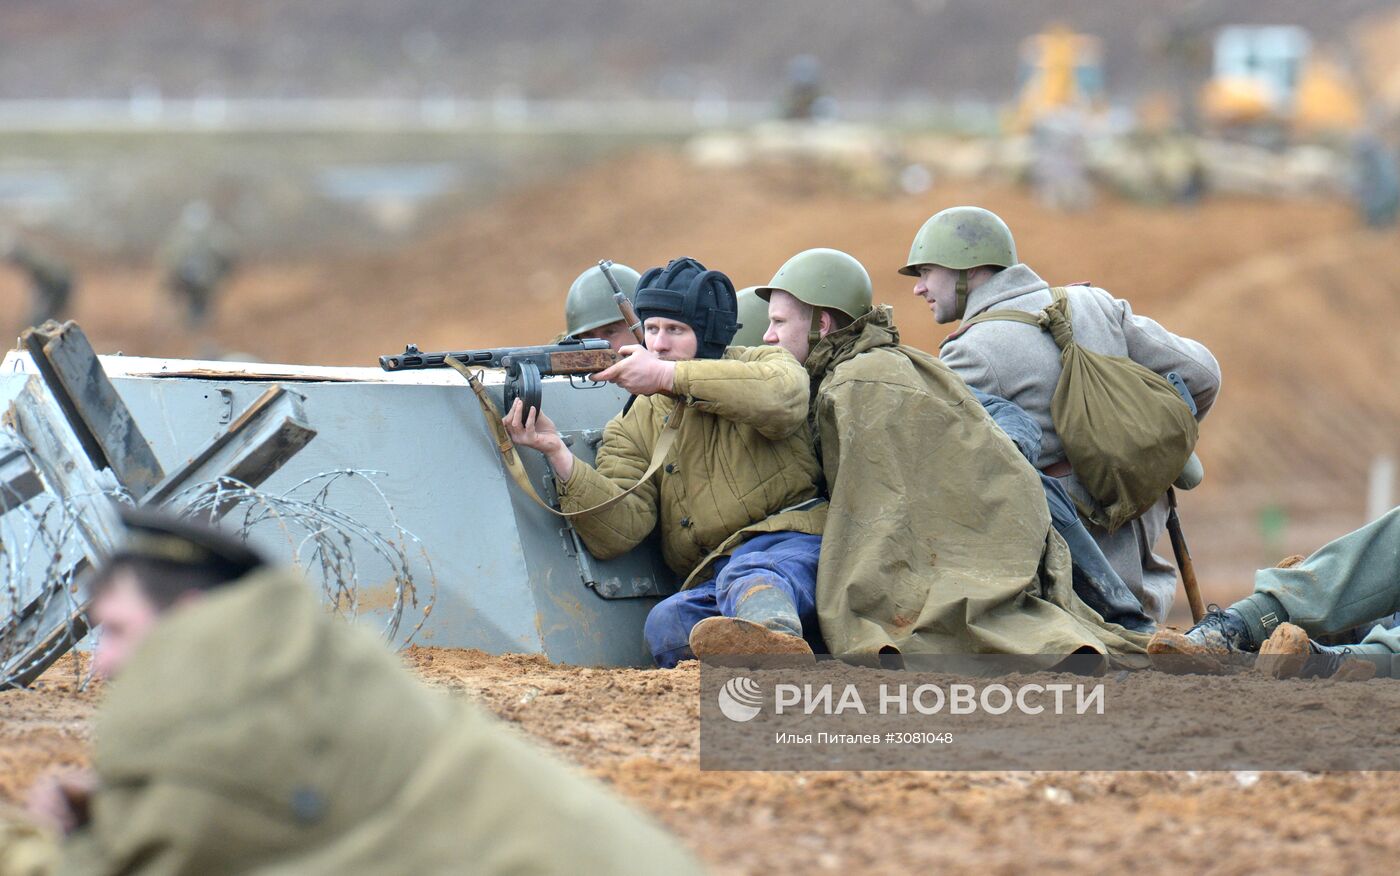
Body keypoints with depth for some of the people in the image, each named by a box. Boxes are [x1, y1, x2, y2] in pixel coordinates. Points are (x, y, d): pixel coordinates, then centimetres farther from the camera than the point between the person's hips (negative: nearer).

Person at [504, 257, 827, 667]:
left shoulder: (762, 365, 11)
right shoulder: (633, 429, 17)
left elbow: (782, 397, -17)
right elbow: (620, 530, 0)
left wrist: (668, 375, -13)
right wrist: (557, 453, -14)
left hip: (796, 544, -4)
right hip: (711, 582, 4)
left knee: (748, 576, -39)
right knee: (668, 621, -30)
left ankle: (777, 640, -73)